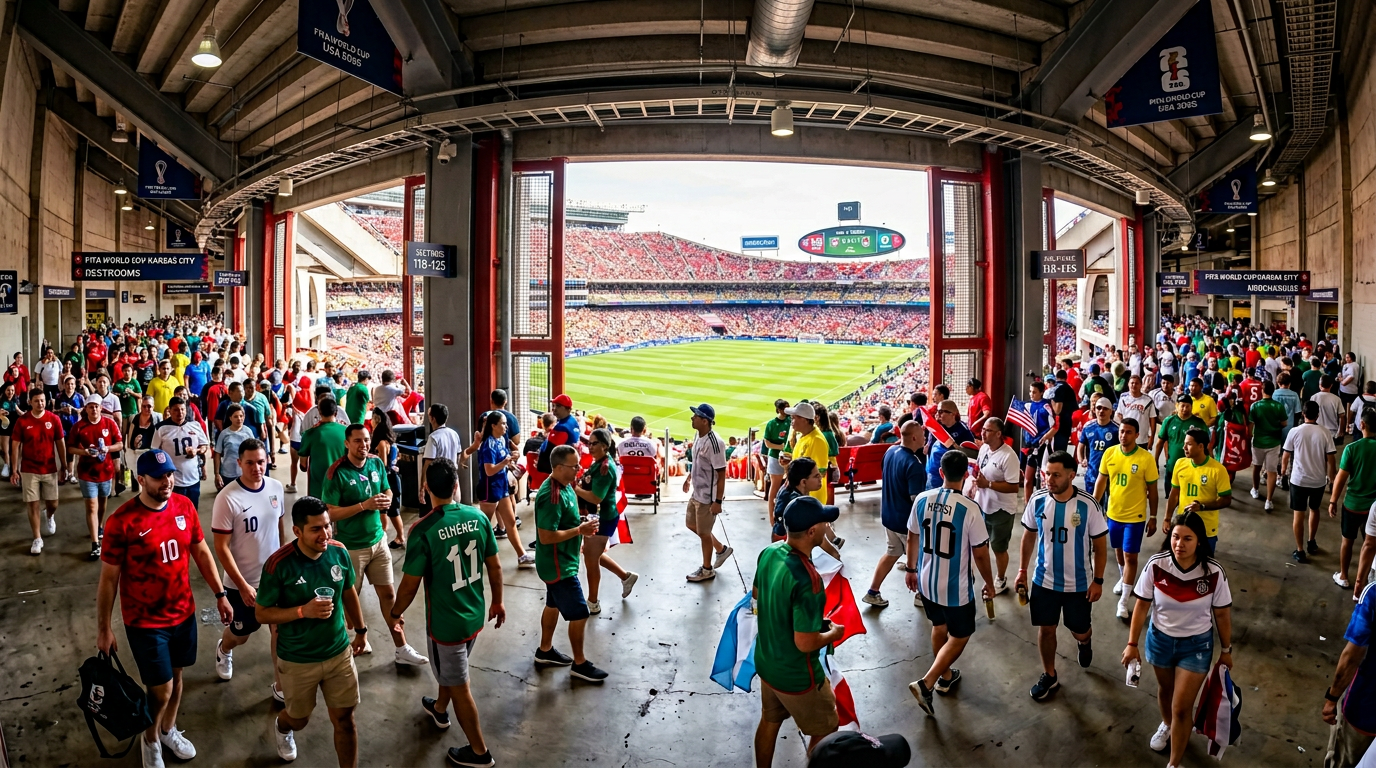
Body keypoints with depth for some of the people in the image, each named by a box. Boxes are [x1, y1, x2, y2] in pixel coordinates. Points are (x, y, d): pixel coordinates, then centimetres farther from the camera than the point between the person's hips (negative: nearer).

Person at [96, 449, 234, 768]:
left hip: (184, 612, 4)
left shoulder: (185, 506, -7)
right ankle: (150, 739, 34)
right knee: (162, 690, 4)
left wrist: (220, 594, 6)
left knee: (176, 674, 20)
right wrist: (103, 628, -6)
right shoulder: (121, 521, -21)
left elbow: (201, 552, 5)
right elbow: (108, 578, -12)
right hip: (145, 622, -4)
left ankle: (168, 730, 45)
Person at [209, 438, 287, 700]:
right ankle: (224, 649, 54)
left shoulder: (276, 488, -7)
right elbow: (221, 547, -18)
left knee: (280, 630, 7)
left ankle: (281, 686, 24)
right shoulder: (227, 497, -22)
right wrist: (243, 586, -19)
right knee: (241, 634, 18)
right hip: (243, 581, -3)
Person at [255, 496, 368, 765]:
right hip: (297, 660, -2)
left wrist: (360, 630, 15)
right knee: (299, 719, 23)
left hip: (339, 653, 2)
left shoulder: (339, 552, -11)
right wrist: (303, 611, -29)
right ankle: (281, 727, 58)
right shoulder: (278, 564, -23)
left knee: (344, 719, 9)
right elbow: (261, 614, -13)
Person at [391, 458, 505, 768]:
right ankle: (439, 709, 58)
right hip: (475, 615, 6)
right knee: (450, 668, 32)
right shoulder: (478, 517, -10)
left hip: (446, 621, -5)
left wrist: (395, 614, 3)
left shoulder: (423, 530, -23)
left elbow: (410, 584, -16)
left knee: (459, 686, 13)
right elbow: (495, 566, 0)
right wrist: (498, 601, 15)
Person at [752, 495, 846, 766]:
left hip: (765, 662, 7)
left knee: (769, 722, 27)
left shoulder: (769, 552, -11)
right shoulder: (807, 580, -35)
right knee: (825, 732, 18)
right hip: (797, 676, -7)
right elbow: (805, 643, -29)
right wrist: (833, 633, -11)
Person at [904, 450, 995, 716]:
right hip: (956, 587, -5)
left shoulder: (922, 500, -9)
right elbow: (980, 554, -14)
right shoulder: (970, 509, -23)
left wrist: (911, 569, 19)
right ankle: (925, 684, 4)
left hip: (927, 581, 5)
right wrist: (989, 583, 3)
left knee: (939, 627, 26)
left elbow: (912, 539, 4)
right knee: (959, 637, 14)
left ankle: (945, 677, 43)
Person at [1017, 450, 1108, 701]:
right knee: (1046, 629, 10)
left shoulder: (1088, 505, -20)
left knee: (1080, 631, 15)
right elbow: (1029, 536, 2)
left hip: (1078, 583, -1)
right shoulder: (1037, 500, -13)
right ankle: (1049, 676, 32)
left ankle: (1086, 641, 52)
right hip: (1044, 580, 2)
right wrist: (1023, 570, 4)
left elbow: (1100, 545, -8)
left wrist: (1098, 581, -8)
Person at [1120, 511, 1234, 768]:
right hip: (1160, 638, 2)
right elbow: (1142, 605, -10)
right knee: (1165, 690, 26)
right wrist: (1132, 643, -7)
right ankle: (1167, 725, 58)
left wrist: (1226, 650, 4)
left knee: (1182, 707, 1)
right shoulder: (1156, 565, -21)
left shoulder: (1214, 573, -22)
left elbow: (1222, 614, -6)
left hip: (1197, 645, -2)